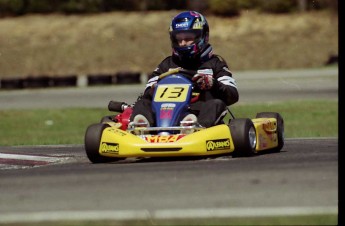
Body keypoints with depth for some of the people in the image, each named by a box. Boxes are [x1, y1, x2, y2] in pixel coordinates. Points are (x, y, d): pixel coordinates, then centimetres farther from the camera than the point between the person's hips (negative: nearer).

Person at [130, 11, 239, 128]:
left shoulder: (215, 63, 17)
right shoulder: (167, 64, 26)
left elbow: (233, 95, 5)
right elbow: (147, 95, 17)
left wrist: (212, 84, -15)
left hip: (201, 114, -2)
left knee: (216, 104, -31)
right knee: (142, 104, -19)